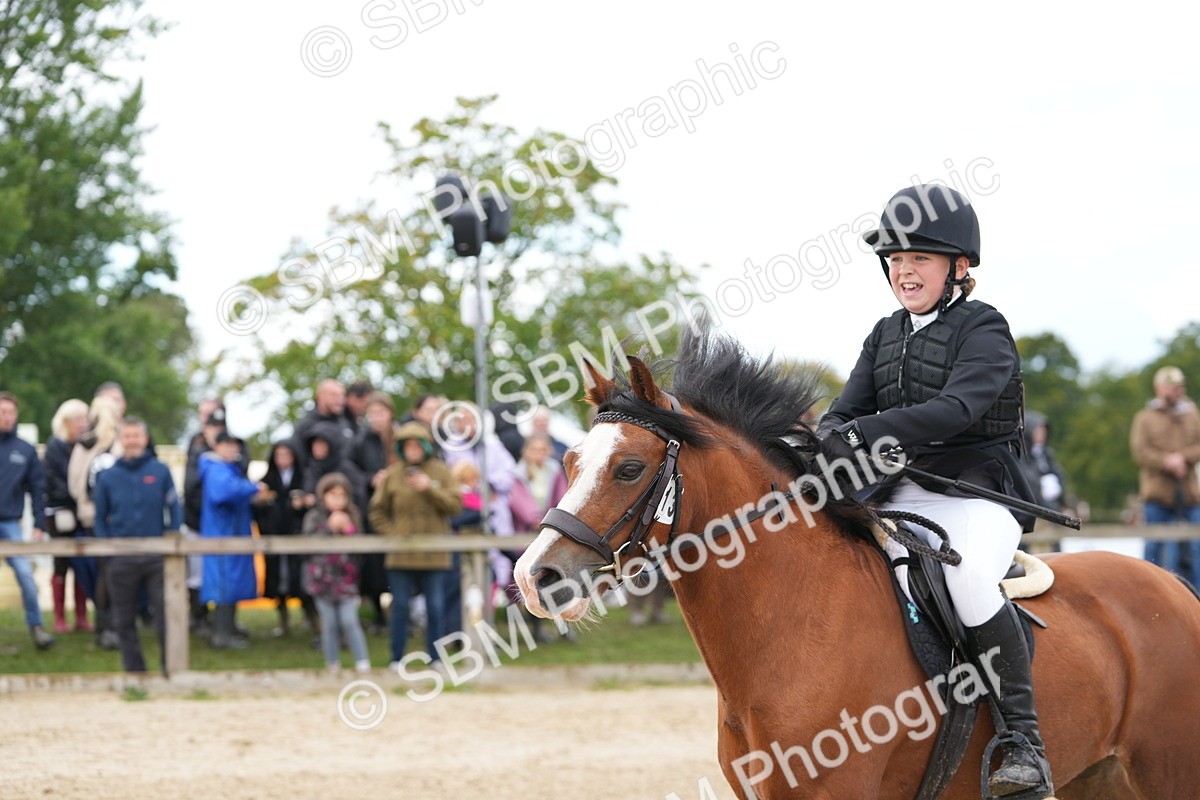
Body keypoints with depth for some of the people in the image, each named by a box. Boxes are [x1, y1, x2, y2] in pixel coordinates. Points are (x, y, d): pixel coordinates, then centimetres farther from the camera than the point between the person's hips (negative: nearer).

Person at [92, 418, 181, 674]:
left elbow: (174, 509, 4)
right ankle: (134, 670, 16)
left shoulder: (160, 471, 1)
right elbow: (100, 518, 10)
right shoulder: (108, 476, 5)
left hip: (156, 556, -2)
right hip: (121, 561, 2)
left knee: (165, 614, -6)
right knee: (124, 620, 7)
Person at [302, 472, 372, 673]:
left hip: (346, 578, 1)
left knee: (349, 622, -7)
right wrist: (330, 527, -20)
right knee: (329, 624, 2)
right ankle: (333, 665, 12)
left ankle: (362, 663, -3)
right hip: (323, 578, -1)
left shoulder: (352, 517, 6)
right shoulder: (315, 517, 0)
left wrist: (348, 529, -12)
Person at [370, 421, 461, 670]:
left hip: (435, 555, 0)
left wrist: (429, 489, -14)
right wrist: (391, 533, -5)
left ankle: (435, 659, 10)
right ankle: (397, 660, 9)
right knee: (400, 607, 2)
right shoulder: (393, 474, 5)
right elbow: (378, 511, 9)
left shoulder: (441, 472, 5)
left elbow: (454, 505, -4)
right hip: (400, 555, 0)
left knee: (435, 607, 2)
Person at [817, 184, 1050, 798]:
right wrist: (832, 439, -18)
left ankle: (1024, 741, -29)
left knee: (965, 575, -36)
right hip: (900, 499, 7)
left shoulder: (983, 331, -7)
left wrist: (868, 432, -34)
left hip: (977, 496, -7)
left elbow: (955, 408, -23)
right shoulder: (886, 336, 14)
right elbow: (846, 411, 7)